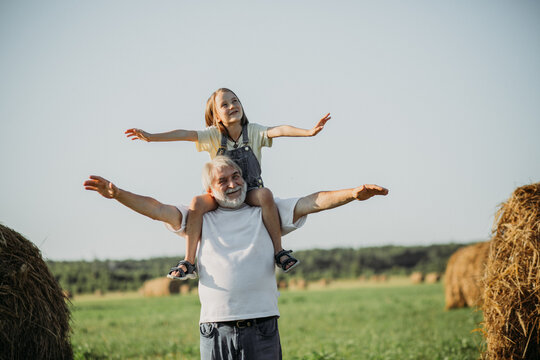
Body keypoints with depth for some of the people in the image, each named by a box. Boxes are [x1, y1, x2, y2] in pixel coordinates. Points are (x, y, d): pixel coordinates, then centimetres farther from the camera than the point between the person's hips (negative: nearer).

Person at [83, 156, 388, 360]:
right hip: (216, 328, 1)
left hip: (261, 327, 0)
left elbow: (311, 203, 0)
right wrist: (117, 194, -11)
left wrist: (352, 194, -15)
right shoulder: (200, 219, 13)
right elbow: (157, 209, 4)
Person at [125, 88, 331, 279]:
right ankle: (188, 262, -23)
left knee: (265, 194, -35)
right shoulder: (214, 135, 0)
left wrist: (309, 132, -35)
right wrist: (151, 137, -24)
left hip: (250, 192, -1)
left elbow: (279, 130, -19)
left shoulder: (253, 132, -2)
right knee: (197, 203, -29)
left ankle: (279, 252, -26)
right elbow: (185, 134, -12)